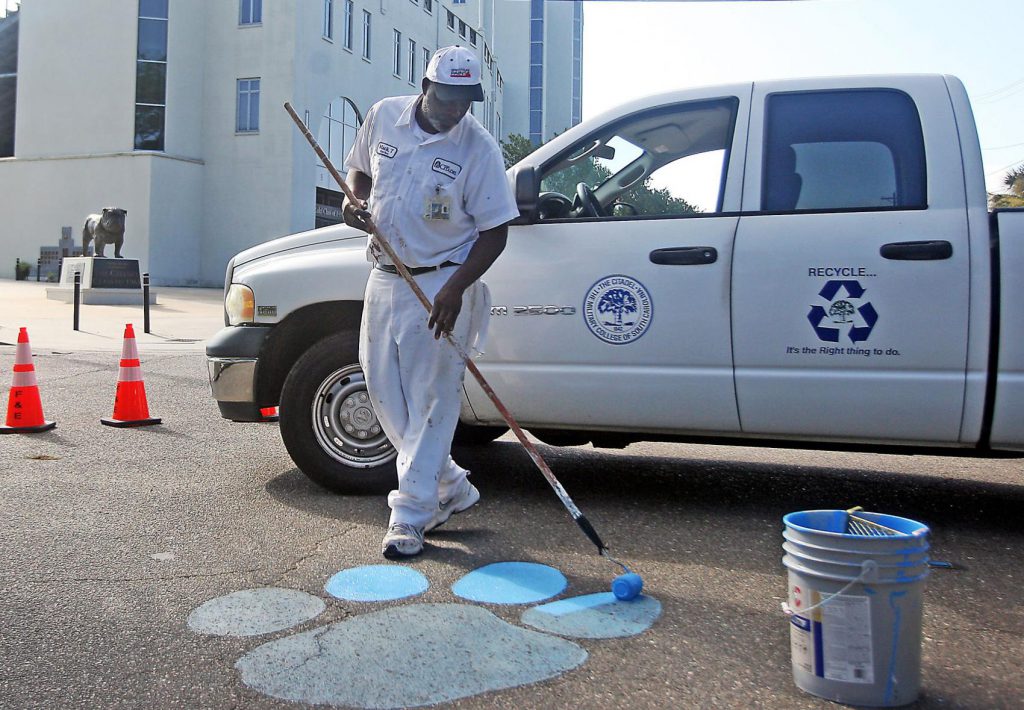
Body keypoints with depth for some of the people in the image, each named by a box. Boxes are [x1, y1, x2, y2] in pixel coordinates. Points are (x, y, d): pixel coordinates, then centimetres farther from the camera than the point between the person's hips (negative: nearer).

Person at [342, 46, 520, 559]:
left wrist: (454, 289, -23)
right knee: (384, 390, 10)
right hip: (385, 277, 6)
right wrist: (354, 200, -5)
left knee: (431, 401, -5)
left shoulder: (479, 149, -12)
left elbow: (495, 232, -11)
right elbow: (359, 170, 19)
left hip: (441, 285, -6)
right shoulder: (383, 117, 2)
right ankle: (451, 486, 24)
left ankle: (410, 516, 5)